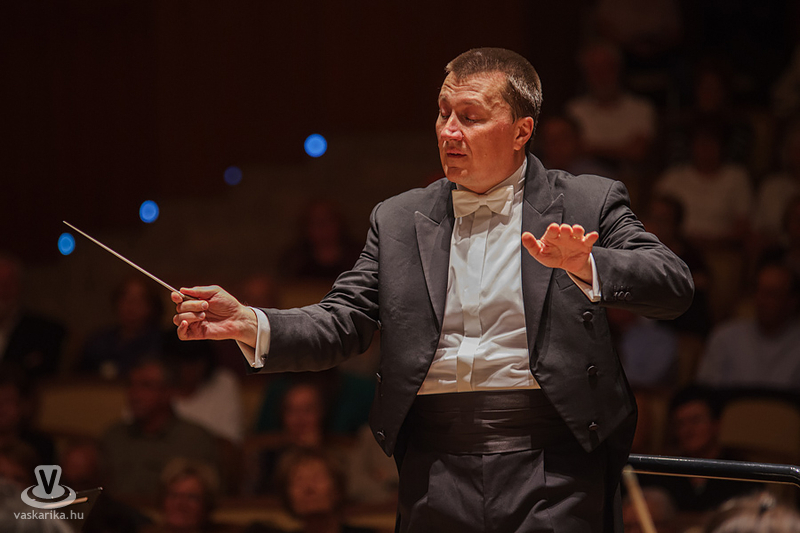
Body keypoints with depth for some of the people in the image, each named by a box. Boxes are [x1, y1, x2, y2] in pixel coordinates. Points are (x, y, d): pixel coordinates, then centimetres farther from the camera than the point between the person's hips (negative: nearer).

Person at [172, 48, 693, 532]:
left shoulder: (588, 204, 5)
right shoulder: (398, 221, 14)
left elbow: (675, 286, -6)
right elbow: (339, 326, 10)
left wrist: (583, 266, -24)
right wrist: (248, 323, -9)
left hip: (551, 468, -3)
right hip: (435, 473, 3)